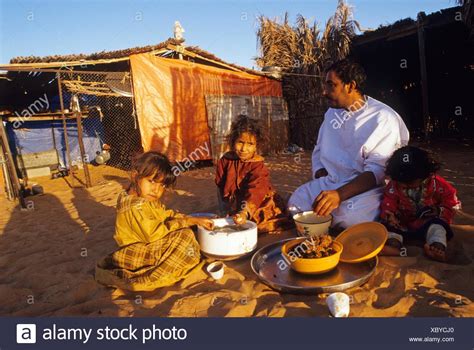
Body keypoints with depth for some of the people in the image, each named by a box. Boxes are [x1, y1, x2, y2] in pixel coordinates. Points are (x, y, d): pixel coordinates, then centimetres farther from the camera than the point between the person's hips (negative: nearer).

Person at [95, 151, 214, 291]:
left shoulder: (150, 201, 7)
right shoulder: (134, 206, -26)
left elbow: (168, 215, 15)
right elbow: (153, 233, -31)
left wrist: (195, 220, 7)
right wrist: (179, 223, -19)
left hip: (147, 247, 11)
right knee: (184, 235, -20)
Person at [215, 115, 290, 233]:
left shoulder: (258, 166, -17)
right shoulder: (225, 161, -2)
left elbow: (255, 191, -32)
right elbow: (221, 185, 7)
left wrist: (244, 212, -48)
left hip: (258, 205, -3)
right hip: (234, 208, 3)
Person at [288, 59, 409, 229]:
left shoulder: (384, 119, -10)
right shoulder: (332, 113, 12)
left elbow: (377, 171, -19)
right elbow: (319, 151, 17)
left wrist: (339, 194, -33)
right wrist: (321, 183, -2)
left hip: (366, 188, -5)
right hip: (328, 183, 5)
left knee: (351, 215, -35)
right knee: (296, 202, -20)